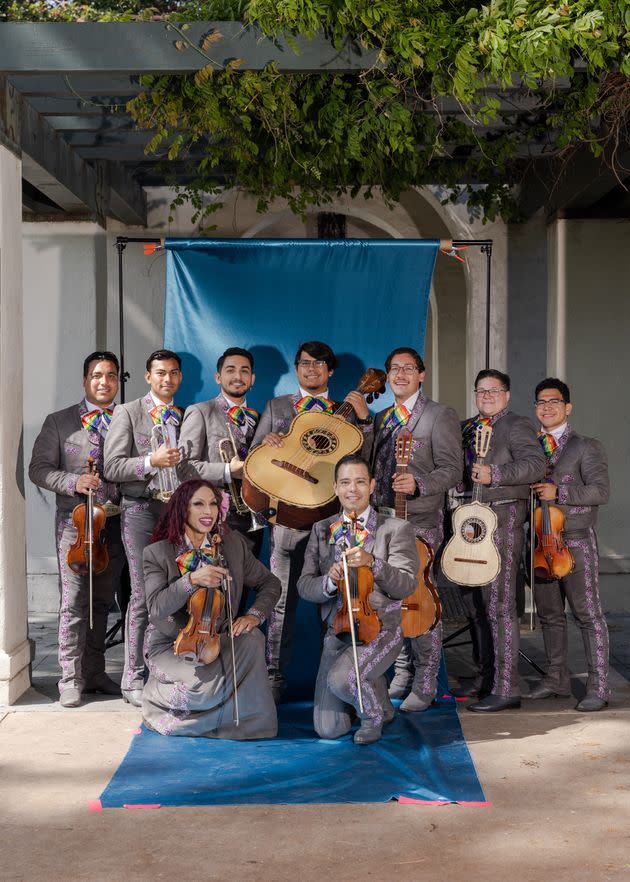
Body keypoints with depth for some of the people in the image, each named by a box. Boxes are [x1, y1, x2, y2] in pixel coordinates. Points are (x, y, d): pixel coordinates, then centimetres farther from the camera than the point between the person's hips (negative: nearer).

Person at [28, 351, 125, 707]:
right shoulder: (59, 422, 5)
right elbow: (39, 469, 2)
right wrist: (73, 481, -14)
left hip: (115, 521, 3)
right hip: (76, 521, -2)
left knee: (102, 601, 11)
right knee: (74, 602, -3)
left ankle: (95, 673, 22)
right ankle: (72, 679, 5)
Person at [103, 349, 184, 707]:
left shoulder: (186, 416, 15)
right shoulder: (128, 413, 3)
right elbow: (112, 468, -5)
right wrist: (151, 461, -18)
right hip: (143, 510, -4)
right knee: (144, 595, -5)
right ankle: (134, 678, 5)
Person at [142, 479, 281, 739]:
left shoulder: (234, 544, 2)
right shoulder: (157, 553, -8)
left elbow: (270, 583, 6)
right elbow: (156, 608, -19)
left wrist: (255, 614, -13)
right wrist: (191, 580, -32)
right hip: (171, 646, -3)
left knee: (252, 639, -29)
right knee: (201, 684, -32)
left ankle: (245, 720, -8)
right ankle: (157, 696, 6)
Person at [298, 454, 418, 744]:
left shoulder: (396, 529, -2)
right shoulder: (321, 530, 10)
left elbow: (406, 586, -10)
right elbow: (304, 586, 4)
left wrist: (372, 562, -26)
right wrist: (329, 581, -18)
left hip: (379, 628, -4)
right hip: (338, 631, 4)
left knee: (340, 678, -32)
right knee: (328, 729, -3)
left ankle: (376, 713, 3)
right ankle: (369, 686, 29)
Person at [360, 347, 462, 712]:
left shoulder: (441, 416, -1)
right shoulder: (381, 419, 19)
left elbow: (452, 469, -11)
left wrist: (417, 484, -25)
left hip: (419, 522, -6)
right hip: (384, 519, 6)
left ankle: (425, 686, 1)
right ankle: (402, 674, 23)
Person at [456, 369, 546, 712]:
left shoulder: (517, 426, -4)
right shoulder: (467, 428, 19)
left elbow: (536, 465, -17)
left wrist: (494, 475, -24)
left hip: (502, 518, -8)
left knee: (498, 604, -10)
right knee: (473, 603, 13)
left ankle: (506, 688, -6)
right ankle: (485, 678, 25)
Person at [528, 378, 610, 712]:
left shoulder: (586, 447, -1)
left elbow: (600, 490, -11)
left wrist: (558, 492, -17)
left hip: (576, 542, -6)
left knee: (588, 614, -4)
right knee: (549, 614, 11)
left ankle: (598, 687, -1)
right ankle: (557, 678, 23)